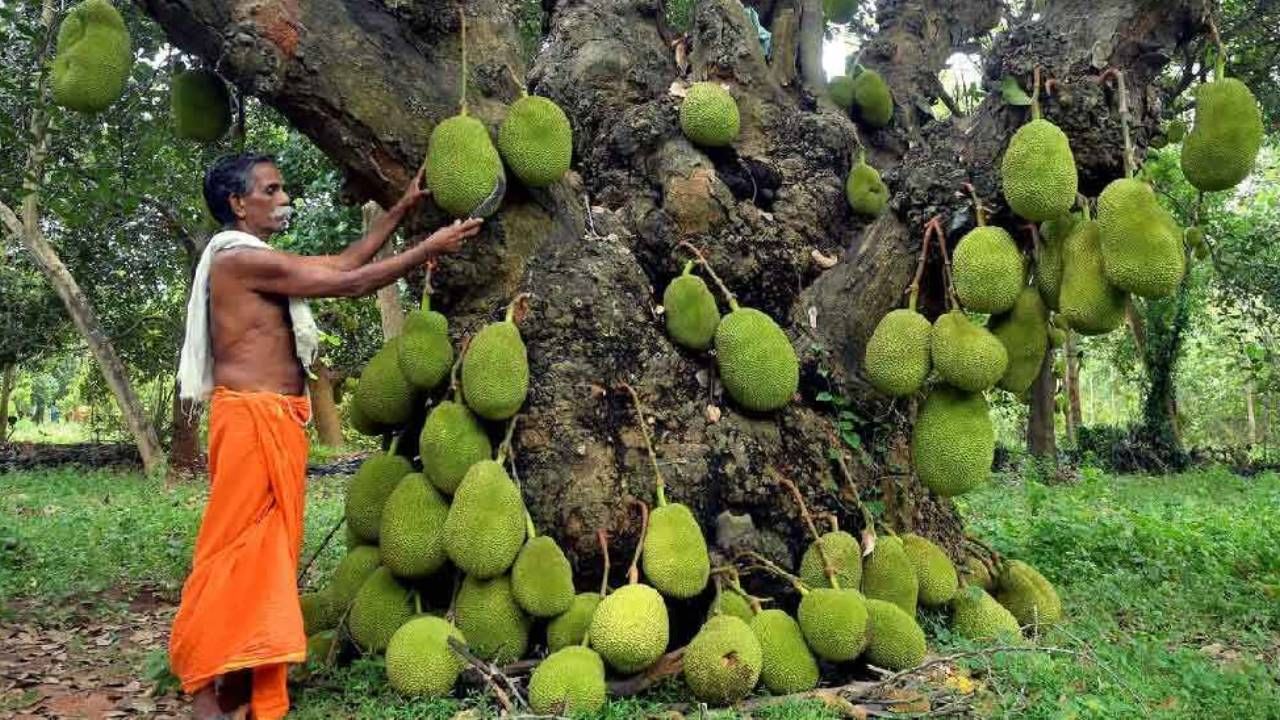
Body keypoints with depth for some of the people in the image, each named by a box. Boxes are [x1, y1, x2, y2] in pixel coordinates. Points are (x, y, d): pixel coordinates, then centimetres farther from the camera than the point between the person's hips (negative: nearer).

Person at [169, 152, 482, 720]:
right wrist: (430, 248, -6)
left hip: (278, 421, 10)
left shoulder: (258, 262, 18)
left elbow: (342, 262, 22)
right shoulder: (240, 258, -12)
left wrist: (401, 209, 22)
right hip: (252, 418, -10)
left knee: (266, 550, 11)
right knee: (234, 550, -6)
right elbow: (351, 284, -13)